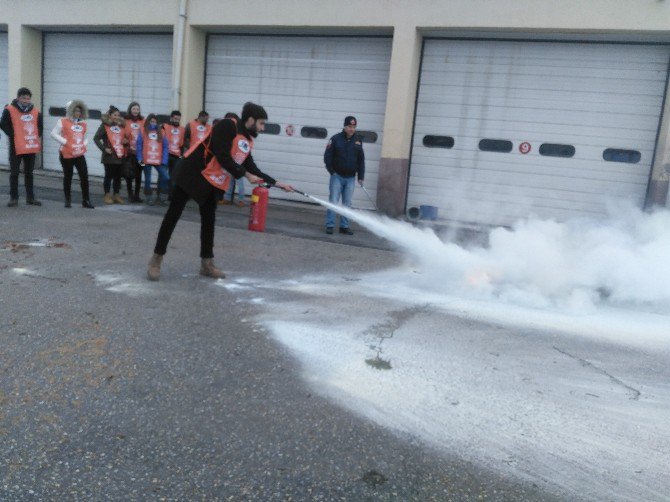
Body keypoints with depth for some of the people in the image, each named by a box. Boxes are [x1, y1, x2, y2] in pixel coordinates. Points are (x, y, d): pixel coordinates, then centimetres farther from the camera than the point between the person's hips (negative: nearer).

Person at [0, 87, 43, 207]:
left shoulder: (35, 112, 7)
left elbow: (40, 125, 17)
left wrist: (37, 136, 4)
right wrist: (13, 135, -13)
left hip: (31, 147, 4)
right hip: (16, 147, -4)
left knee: (29, 173, 11)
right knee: (14, 173, 2)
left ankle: (30, 197, 17)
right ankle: (13, 198, 8)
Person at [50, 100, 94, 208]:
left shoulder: (83, 124, 11)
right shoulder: (63, 122, -4)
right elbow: (54, 133, -6)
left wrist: (85, 144, 4)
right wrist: (65, 142, -13)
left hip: (80, 154, 4)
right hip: (67, 154, -4)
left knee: (84, 176, -4)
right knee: (68, 177, 6)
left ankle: (86, 200, 4)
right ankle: (68, 200, 17)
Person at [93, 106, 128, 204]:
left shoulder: (122, 126, 11)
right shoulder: (105, 125, -4)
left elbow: (126, 138, 24)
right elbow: (96, 138, -6)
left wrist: (126, 141, 2)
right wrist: (104, 148, -13)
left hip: (120, 156, 5)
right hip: (109, 156, -4)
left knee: (118, 176, 9)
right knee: (109, 176, 3)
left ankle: (116, 195, 19)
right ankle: (107, 195, 12)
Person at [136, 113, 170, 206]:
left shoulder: (161, 132, 7)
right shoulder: (143, 132, 3)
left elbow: (165, 147, 4)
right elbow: (139, 146, 1)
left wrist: (164, 160, -4)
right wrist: (140, 159, -6)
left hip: (159, 161, 2)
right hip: (147, 160, -1)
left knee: (165, 177, -8)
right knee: (148, 179, 5)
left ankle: (159, 196, 6)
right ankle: (148, 198, 16)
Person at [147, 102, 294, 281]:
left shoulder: (248, 142, 7)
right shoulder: (227, 126, -17)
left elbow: (253, 169, 14)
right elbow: (222, 157, -23)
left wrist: (276, 183, 12)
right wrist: (245, 174, -15)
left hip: (212, 182, 8)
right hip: (192, 172, -8)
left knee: (209, 220, 11)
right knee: (174, 214, -2)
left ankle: (207, 263, 22)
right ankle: (156, 259, 8)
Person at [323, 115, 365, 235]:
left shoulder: (358, 140, 7)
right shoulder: (336, 139, -4)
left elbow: (361, 160, 11)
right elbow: (327, 157, -2)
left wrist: (361, 177, 7)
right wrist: (332, 171, -9)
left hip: (350, 178, 3)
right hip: (337, 176, -3)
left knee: (347, 203, 7)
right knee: (333, 201, -3)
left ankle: (344, 226, 14)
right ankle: (330, 225, 3)